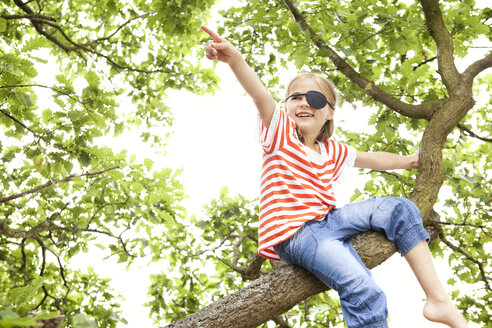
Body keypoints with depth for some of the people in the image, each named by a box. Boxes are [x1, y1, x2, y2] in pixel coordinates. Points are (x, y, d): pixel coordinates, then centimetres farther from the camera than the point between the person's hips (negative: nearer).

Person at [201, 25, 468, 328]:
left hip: (326, 221, 8)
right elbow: (260, 95, -21)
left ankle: (438, 299, -6)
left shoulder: (332, 152, 17)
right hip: (293, 233, -7)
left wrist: (409, 161, 43)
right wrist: (235, 59, -39)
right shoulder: (281, 133, -1)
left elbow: (371, 159, 35)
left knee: (399, 208, -1)